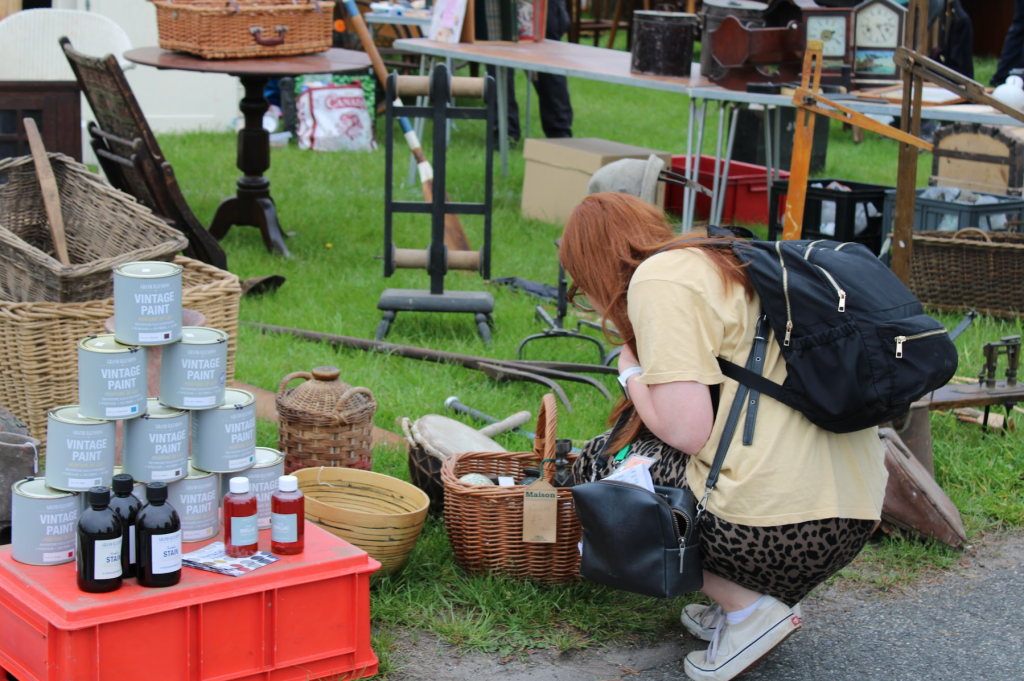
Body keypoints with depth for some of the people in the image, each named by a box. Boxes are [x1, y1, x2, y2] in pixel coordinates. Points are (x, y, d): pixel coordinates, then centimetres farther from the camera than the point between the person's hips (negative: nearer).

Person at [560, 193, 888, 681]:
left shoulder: (657, 278, -6)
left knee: (598, 463, 12)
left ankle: (747, 607, 2)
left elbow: (688, 432, -14)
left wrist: (631, 373, 4)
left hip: (780, 529, -9)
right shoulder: (726, 266, 21)